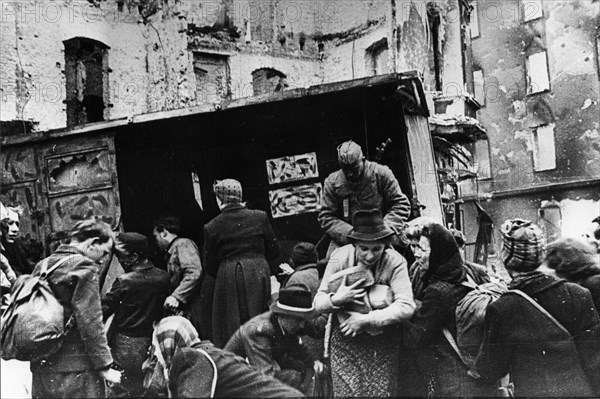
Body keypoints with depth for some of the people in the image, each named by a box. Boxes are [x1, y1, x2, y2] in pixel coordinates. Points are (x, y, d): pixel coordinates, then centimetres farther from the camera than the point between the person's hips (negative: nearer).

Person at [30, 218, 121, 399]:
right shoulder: (84, 267, -13)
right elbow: (90, 323, -17)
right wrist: (104, 367, -11)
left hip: (41, 365, 7)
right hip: (75, 368, -7)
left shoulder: (42, 265, 10)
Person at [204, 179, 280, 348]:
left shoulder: (211, 227, -4)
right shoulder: (260, 217, 0)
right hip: (258, 276, 2)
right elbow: (274, 251, 7)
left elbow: (210, 267, 2)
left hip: (228, 280, -2)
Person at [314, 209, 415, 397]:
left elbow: (406, 306, -23)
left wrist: (366, 320, -27)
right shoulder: (340, 258, -13)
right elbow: (318, 303, -7)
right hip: (345, 340, 0)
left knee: (382, 392, 8)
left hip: (383, 341, 0)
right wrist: (336, 299, -29)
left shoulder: (395, 261, -16)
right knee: (347, 391, 0)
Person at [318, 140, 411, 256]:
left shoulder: (381, 173, -3)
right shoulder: (332, 182, 1)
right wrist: (350, 233, -16)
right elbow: (326, 218, 0)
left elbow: (401, 205, -2)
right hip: (343, 240, 1)